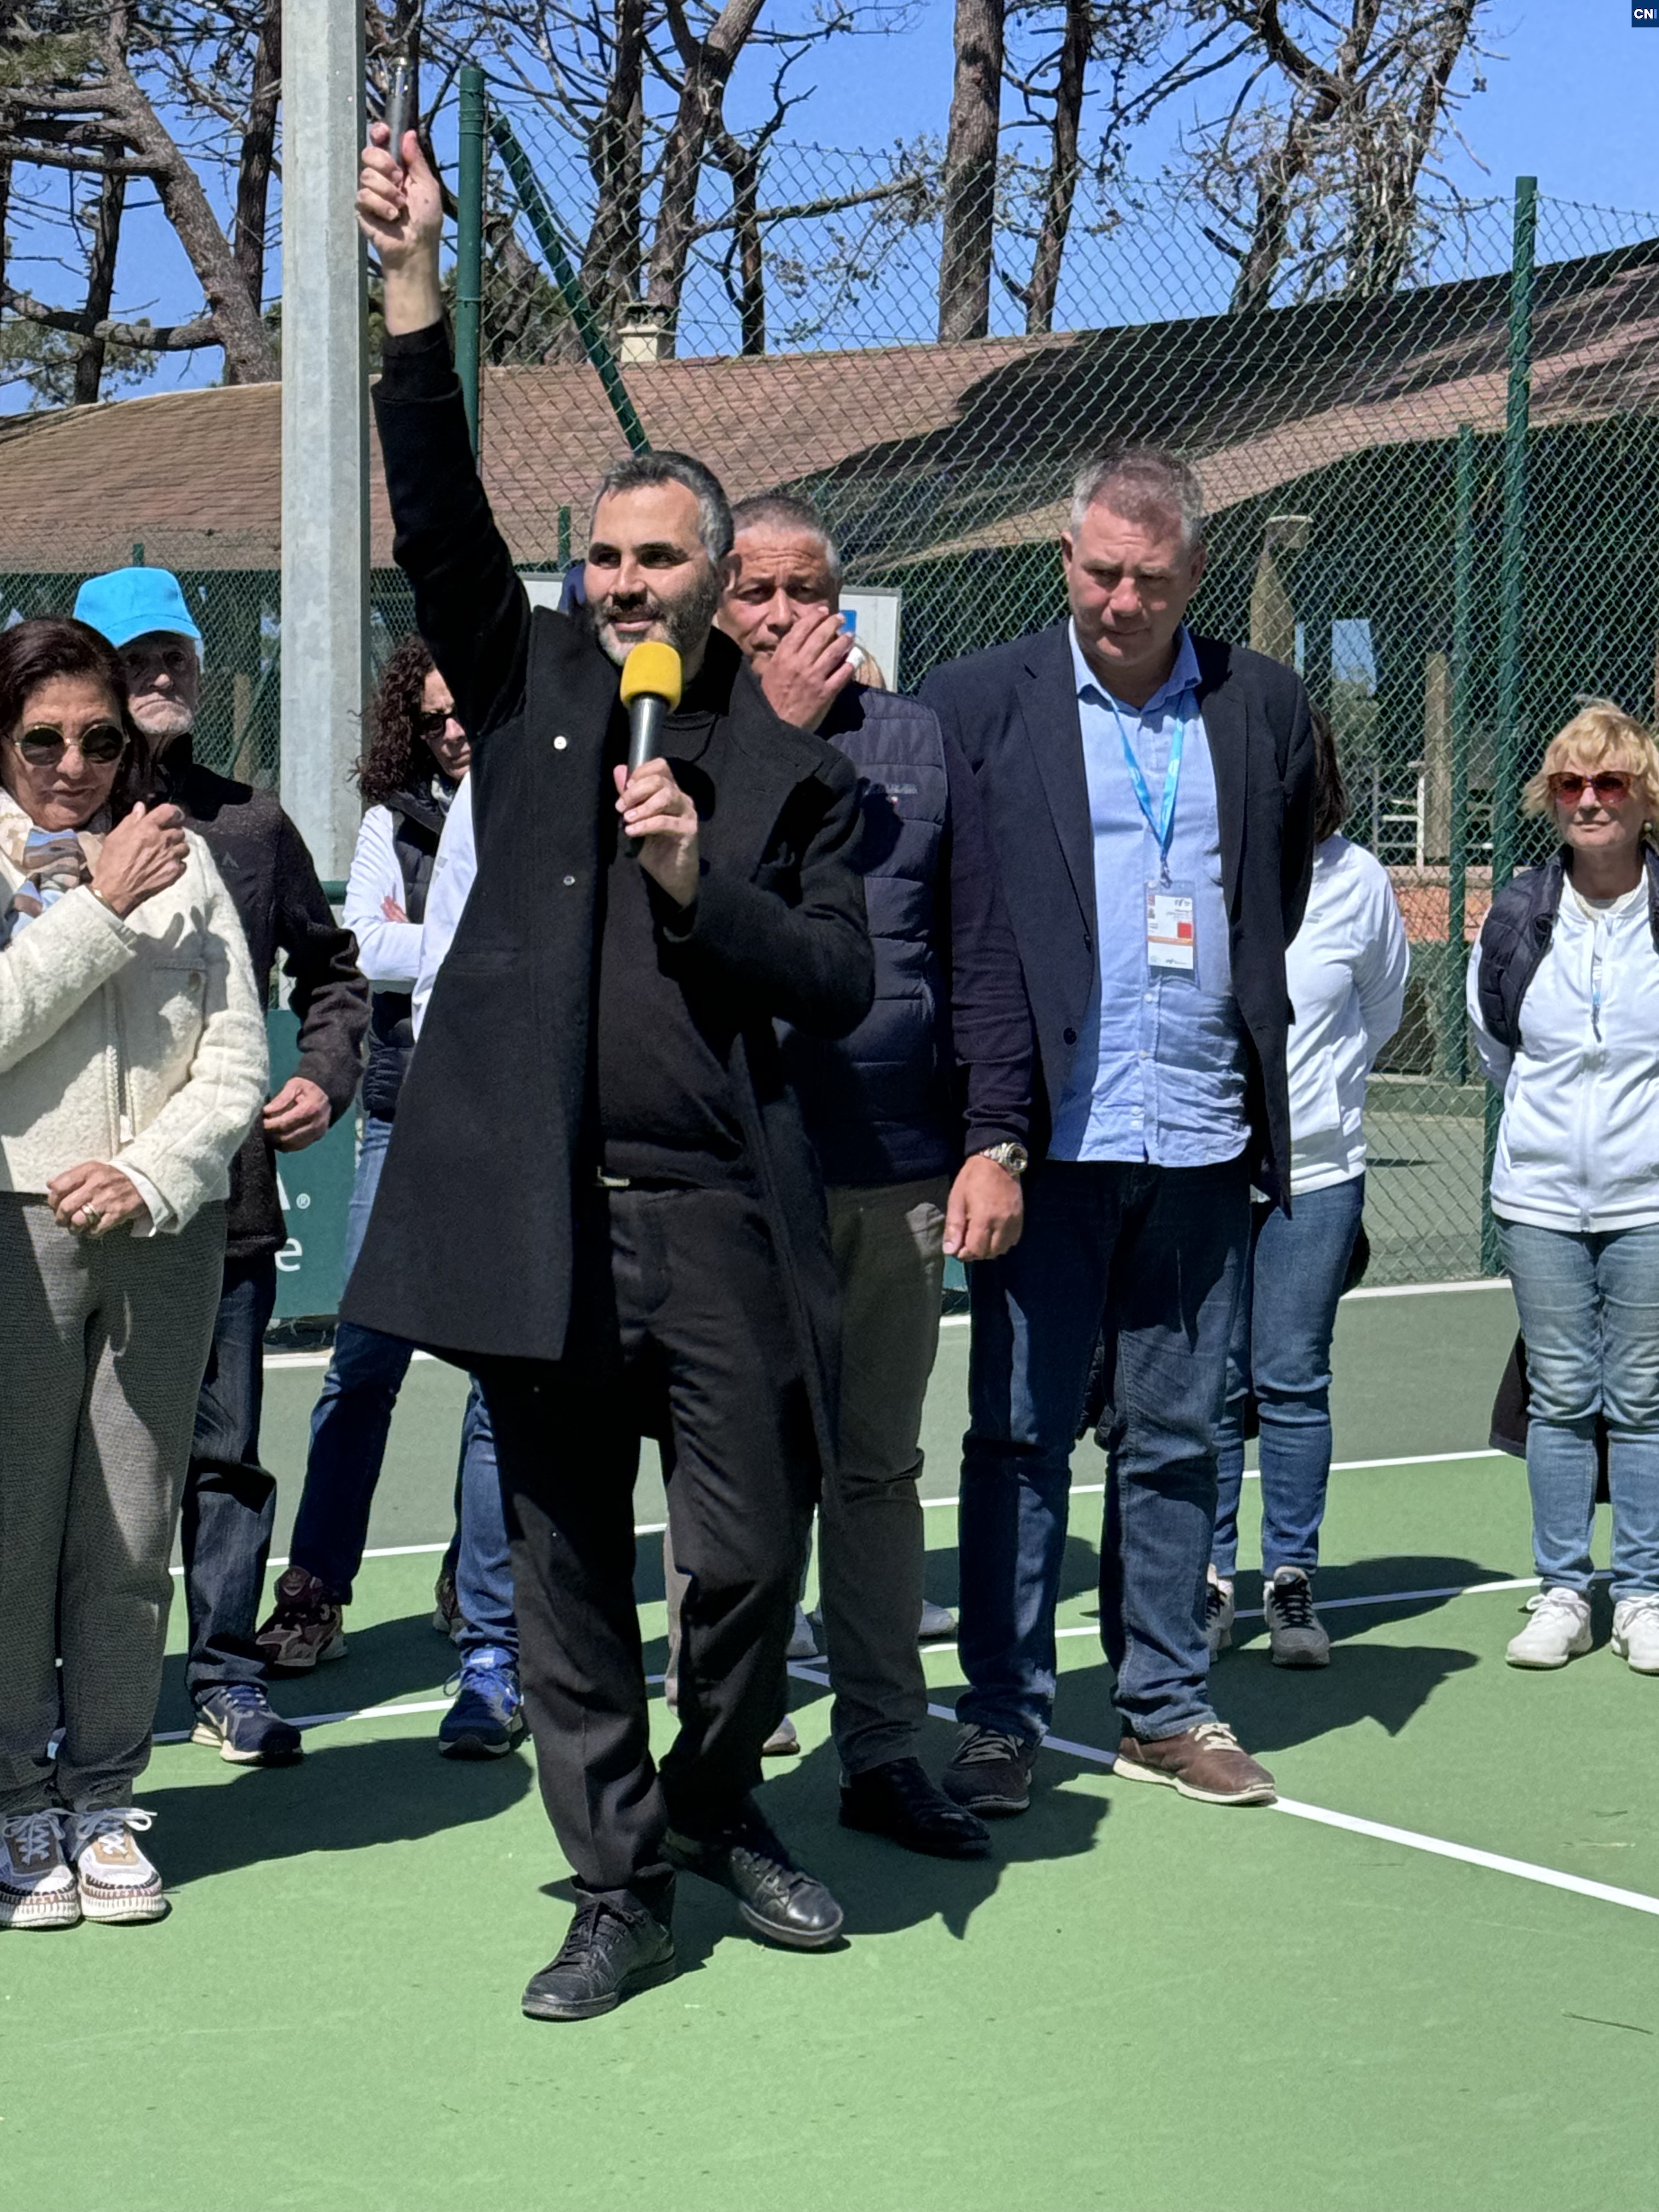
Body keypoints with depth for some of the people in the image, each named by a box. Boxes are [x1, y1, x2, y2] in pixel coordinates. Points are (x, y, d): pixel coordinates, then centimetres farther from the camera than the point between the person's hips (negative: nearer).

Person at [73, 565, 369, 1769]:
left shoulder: (250, 822, 11)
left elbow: (329, 969, 21)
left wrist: (325, 1077, 7)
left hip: (226, 1195, 3)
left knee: (226, 1450, 9)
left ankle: (228, 1679, 20)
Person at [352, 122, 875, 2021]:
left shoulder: (794, 773, 9)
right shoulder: (532, 686, 9)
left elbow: (838, 989, 3)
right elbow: (437, 517, -5)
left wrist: (702, 882, -12)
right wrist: (414, 286, -14)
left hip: (719, 1216, 0)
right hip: (539, 1207, 0)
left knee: (749, 1550, 4)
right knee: (563, 1567, 7)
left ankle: (718, 1807, 31)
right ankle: (619, 1888, 19)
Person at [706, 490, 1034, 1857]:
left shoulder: (916, 744, 11)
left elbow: (982, 957, 9)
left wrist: (994, 1140, 2)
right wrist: (775, 734, -13)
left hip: (897, 1171, 3)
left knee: (879, 1467, 12)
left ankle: (885, 1752, 21)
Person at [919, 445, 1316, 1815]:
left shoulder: (1263, 704, 8)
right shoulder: (982, 701, -1)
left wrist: (1248, 1048, 13)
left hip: (1201, 1136, 3)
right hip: (1047, 1132, -3)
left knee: (1178, 1439, 10)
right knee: (1021, 1434, 2)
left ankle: (1168, 1708, 21)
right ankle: (1005, 1717, 11)